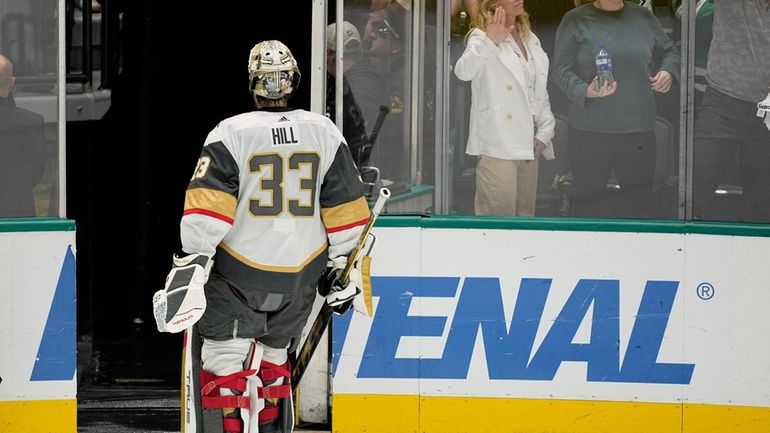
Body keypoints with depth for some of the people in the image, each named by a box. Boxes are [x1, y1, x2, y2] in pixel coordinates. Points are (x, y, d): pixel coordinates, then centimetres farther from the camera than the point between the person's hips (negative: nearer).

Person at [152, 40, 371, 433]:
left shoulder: (230, 134, -10)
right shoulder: (324, 132, 1)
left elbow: (207, 208, -17)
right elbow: (345, 208, 6)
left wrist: (192, 262, -15)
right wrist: (342, 268, 14)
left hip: (239, 273, -4)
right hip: (299, 276, 4)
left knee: (226, 361, 1)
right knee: (272, 357, 21)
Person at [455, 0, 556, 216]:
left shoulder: (531, 40, 17)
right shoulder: (481, 37, -7)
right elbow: (463, 72, -28)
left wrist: (543, 134, 7)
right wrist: (489, 42, -45)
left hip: (528, 147, 7)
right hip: (498, 147, -7)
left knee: (525, 216, 10)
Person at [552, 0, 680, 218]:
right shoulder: (576, 21, 1)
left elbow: (669, 51, 24)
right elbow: (561, 70, -5)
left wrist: (668, 71, 1)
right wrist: (586, 91, -22)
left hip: (639, 131, 2)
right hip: (589, 132, -2)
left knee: (641, 200, 3)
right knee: (588, 198, 4)